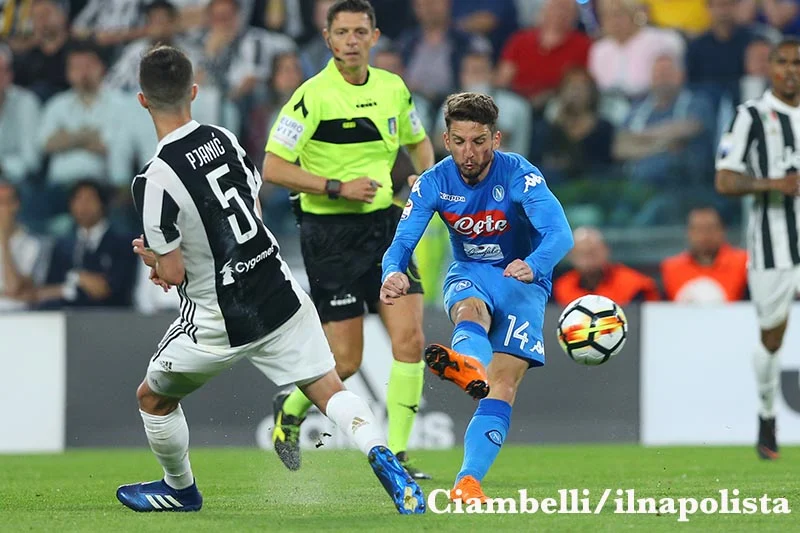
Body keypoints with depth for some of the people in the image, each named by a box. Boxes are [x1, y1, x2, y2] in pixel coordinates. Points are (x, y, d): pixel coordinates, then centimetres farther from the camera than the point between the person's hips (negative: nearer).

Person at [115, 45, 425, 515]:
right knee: (329, 389, 5)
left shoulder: (155, 181, -21)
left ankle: (180, 489, 39)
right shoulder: (224, 138, -2)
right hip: (279, 295, 4)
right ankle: (383, 457, -20)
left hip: (217, 322, -4)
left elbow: (173, 274, -15)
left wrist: (151, 254, 9)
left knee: (153, 398, 20)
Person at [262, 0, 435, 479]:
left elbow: (418, 141, 24)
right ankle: (291, 410, 27)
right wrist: (337, 187, -20)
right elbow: (273, 168, -15)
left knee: (410, 338, -9)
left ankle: (396, 453, 1)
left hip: (386, 222, 5)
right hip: (329, 232, -5)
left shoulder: (394, 88, 5)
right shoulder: (313, 95, -13)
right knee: (346, 361, -4)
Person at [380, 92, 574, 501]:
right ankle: (470, 367, -72)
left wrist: (533, 266, -57)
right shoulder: (434, 183, -11)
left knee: (505, 381, -20)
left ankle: (469, 480, -32)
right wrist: (393, 273, -44)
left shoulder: (519, 176, -21)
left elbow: (560, 234, -35)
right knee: (471, 310, -36)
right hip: (468, 275, 2)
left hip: (523, 280, -1)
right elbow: (402, 242, -19)